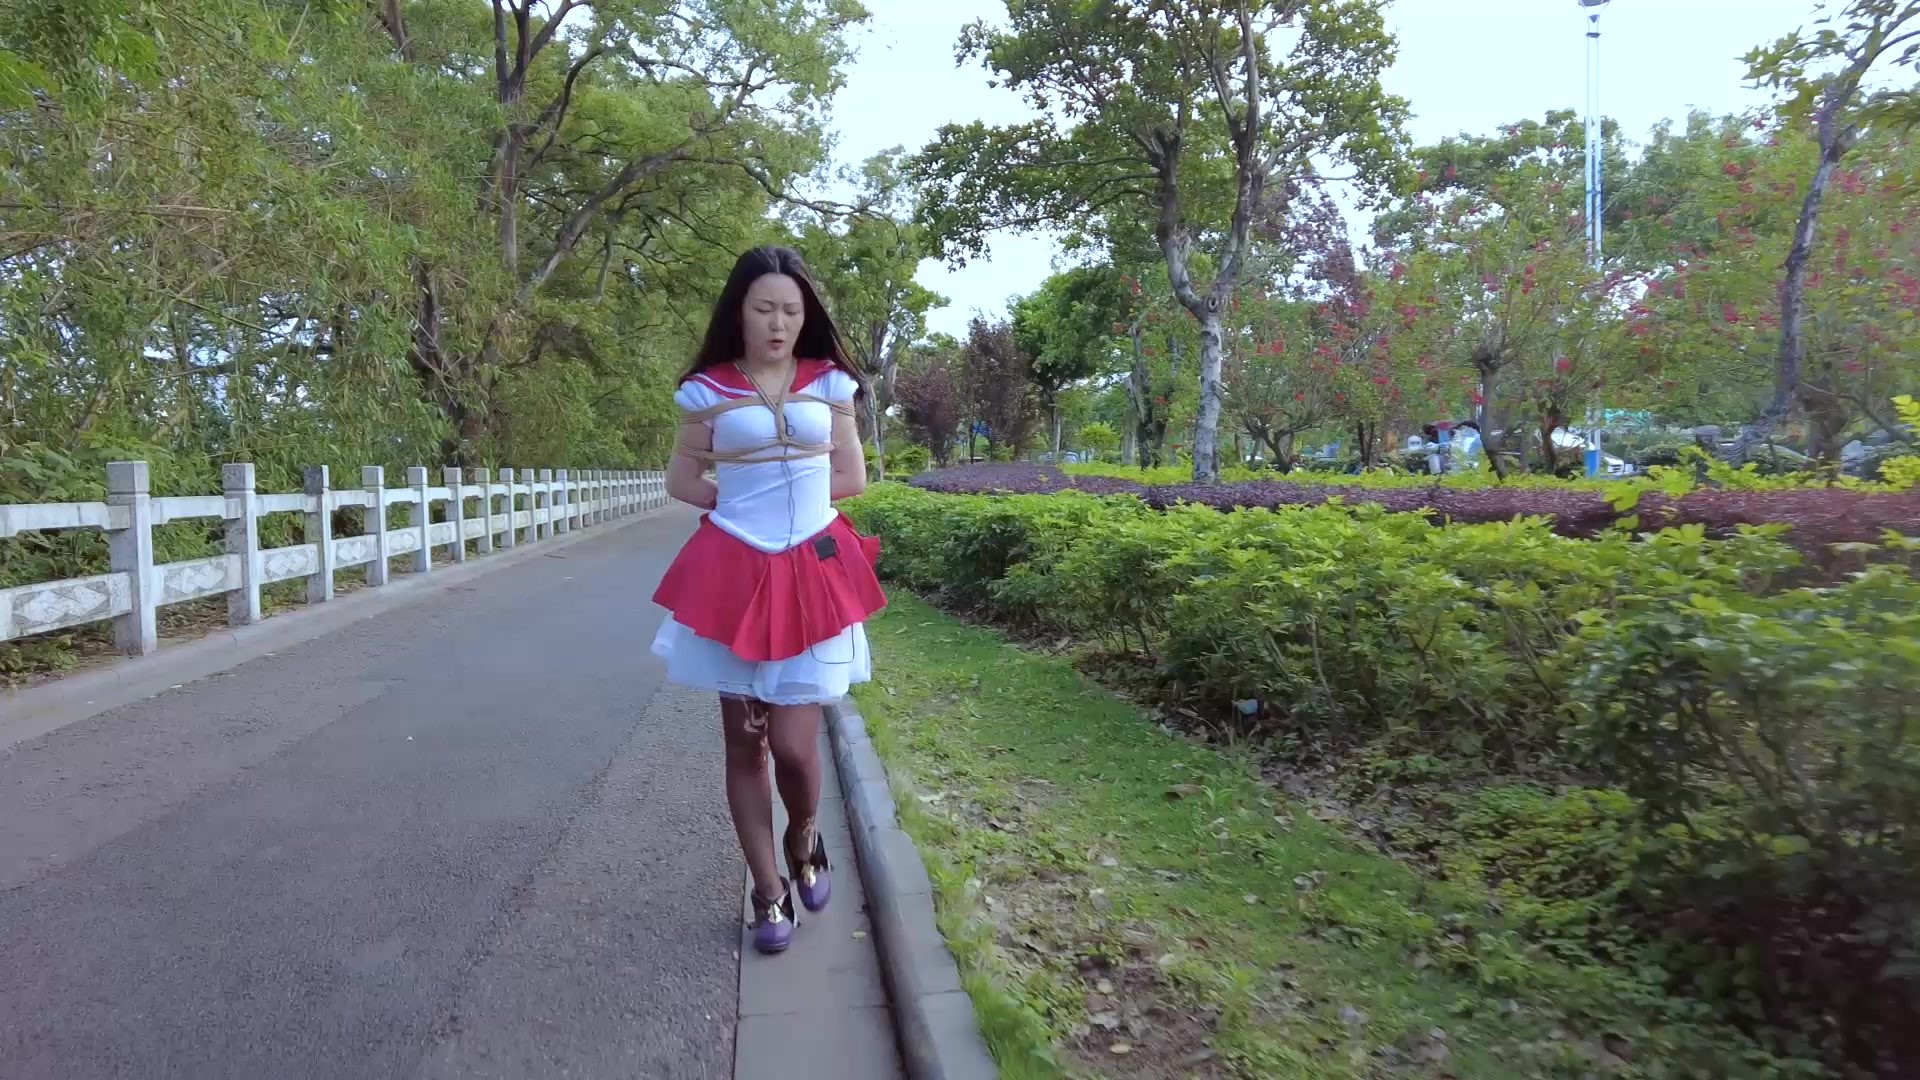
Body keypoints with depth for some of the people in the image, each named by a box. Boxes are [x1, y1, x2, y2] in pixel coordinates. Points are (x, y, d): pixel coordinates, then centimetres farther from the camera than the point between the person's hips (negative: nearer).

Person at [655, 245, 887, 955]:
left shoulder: (828, 383, 6)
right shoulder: (709, 391, 3)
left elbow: (852, 479, 7)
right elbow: (682, 482, 9)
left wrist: (759, 489, 3)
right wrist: (743, 503, -1)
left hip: (814, 572, 0)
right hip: (733, 573, 1)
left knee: (793, 744, -6)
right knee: (743, 742, 6)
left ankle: (803, 843, 27)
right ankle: (769, 891, 22)